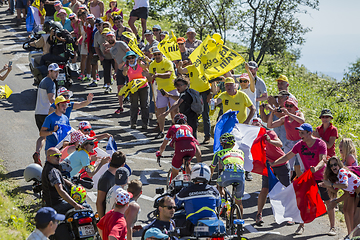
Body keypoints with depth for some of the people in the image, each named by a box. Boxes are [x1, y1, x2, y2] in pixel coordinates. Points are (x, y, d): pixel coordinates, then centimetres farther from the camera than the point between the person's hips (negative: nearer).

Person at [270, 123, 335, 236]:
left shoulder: (320, 144, -18)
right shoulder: (300, 145, -4)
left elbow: (323, 160, -29)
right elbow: (287, 156, 0)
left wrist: (316, 168, -50)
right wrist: (273, 163, -8)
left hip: (322, 177, -4)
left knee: (329, 202, -1)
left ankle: (332, 227, 8)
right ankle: (301, 226, 9)